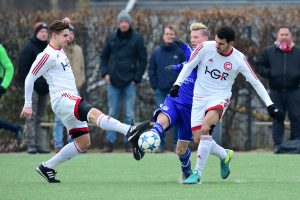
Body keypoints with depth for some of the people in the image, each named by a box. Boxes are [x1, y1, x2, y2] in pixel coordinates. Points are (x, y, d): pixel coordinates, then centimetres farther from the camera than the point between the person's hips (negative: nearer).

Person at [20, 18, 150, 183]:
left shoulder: (59, 51, 18)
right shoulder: (48, 55, -9)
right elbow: (30, 78, -7)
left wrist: (65, 24, 23)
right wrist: (28, 105, -6)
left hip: (71, 100, 11)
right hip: (61, 98, -11)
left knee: (83, 143, 8)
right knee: (94, 113, -33)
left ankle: (47, 167, 16)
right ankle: (130, 132, -58)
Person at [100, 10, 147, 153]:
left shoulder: (137, 39, 0)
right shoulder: (111, 38, 7)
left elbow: (143, 60, 2)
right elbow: (104, 57, 14)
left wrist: (137, 78, -5)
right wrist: (105, 73, 0)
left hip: (130, 82, -2)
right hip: (113, 82, 2)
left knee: (129, 114, 0)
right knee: (112, 113, 4)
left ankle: (129, 143, 5)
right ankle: (110, 143, 6)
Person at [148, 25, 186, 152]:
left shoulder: (180, 52, 2)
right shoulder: (156, 52, 7)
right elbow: (151, 70, 9)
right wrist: (154, 86, 0)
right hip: (161, 91, 1)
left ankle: (177, 143, 8)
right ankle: (160, 144, 5)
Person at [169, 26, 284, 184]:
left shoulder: (239, 59, -10)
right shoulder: (205, 48, -9)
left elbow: (255, 83, -3)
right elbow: (189, 66, 4)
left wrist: (270, 106, -6)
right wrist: (177, 85, -6)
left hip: (220, 98, -3)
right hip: (199, 97, 3)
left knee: (205, 128, -30)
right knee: (198, 138, -4)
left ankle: (198, 173, -21)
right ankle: (225, 155, 27)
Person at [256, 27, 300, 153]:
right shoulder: (269, 51, 8)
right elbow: (259, 66, 10)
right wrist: (269, 73, -7)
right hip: (276, 91, 0)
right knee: (277, 118, 0)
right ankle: (277, 144, 2)